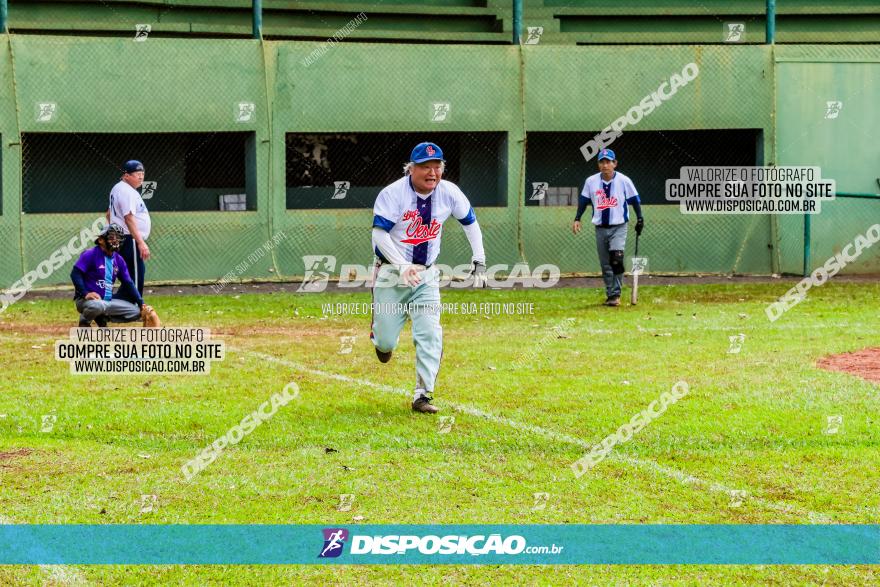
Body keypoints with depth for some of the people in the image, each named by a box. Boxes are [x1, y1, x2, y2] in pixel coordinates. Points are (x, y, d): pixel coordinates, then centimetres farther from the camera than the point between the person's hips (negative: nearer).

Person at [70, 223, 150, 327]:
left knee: (136, 311, -3)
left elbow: (128, 283, 10)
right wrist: (85, 294, -30)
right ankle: (84, 320, -6)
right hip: (87, 300, -7)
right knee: (97, 305, -42)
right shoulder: (90, 254, -11)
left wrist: (141, 304, 0)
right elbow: (75, 274, -18)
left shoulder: (118, 259, 10)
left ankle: (102, 318, 11)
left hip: (109, 300, 7)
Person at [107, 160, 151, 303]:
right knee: (135, 277, -13)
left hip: (118, 240, 11)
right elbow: (129, 219, -23)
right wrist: (141, 243, -27)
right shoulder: (127, 191, -15)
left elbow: (109, 214, 26)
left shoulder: (117, 189, 18)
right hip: (130, 241, -11)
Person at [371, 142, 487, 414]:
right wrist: (403, 267, -32)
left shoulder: (449, 193, -5)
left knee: (429, 335, -11)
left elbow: (470, 222, 12)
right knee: (387, 341, 0)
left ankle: (422, 395, -6)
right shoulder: (393, 193, -18)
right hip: (391, 274, -3)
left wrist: (479, 261, 5)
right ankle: (381, 335, 39)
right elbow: (379, 233, -22)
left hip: (426, 276, 3)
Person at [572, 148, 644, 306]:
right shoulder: (591, 181, 1)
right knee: (605, 265, 7)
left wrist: (640, 219, -7)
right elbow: (583, 200, 9)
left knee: (616, 259, -20)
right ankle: (610, 294, 15)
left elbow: (635, 200, 1)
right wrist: (577, 219, 0)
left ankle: (615, 294, -15)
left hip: (618, 227, -4)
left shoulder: (624, 181, -6)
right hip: (600, 228, 4)